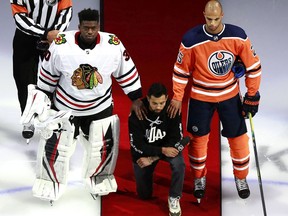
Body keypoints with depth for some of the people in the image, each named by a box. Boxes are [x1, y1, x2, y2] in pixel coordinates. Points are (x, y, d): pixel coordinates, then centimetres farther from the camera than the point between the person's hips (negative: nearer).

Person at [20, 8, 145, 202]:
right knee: (55, 146, 4)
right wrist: (41, 99, 1)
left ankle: (98, 180, 39)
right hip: (64, 106, -1)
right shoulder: (61, 45, -22)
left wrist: (136, 98, -2)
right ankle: (51, 183, 28)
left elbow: (126, 71, -5)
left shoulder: (113, 45, -20)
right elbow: (48, 73, -7)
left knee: (103, 147, 11)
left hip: (100, 107, 1)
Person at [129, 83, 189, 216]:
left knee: (179, 164, -33)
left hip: (167, 146, 0)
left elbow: (176, 139, -20)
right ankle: (147, 173, 38)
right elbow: (137, 144, -23)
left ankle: (174, 198, -8)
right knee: (144, 195, 6)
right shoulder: (136, 113, -26)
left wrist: (153, 159, -26)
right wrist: (162, 150, -33)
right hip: (143, 150, 0)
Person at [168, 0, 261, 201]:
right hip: (200, 97, -1)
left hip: (230, 95, 1)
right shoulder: (191, 39, -20)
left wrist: (252, 94, -3)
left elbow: (253, 65, -5)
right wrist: (177, 98, -4)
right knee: (199, 138, 9)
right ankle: (199, 178, 31)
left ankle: (241, 178, 29)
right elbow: (181, 70, -8)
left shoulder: (237, 36, -17)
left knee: (238, 137, 7)